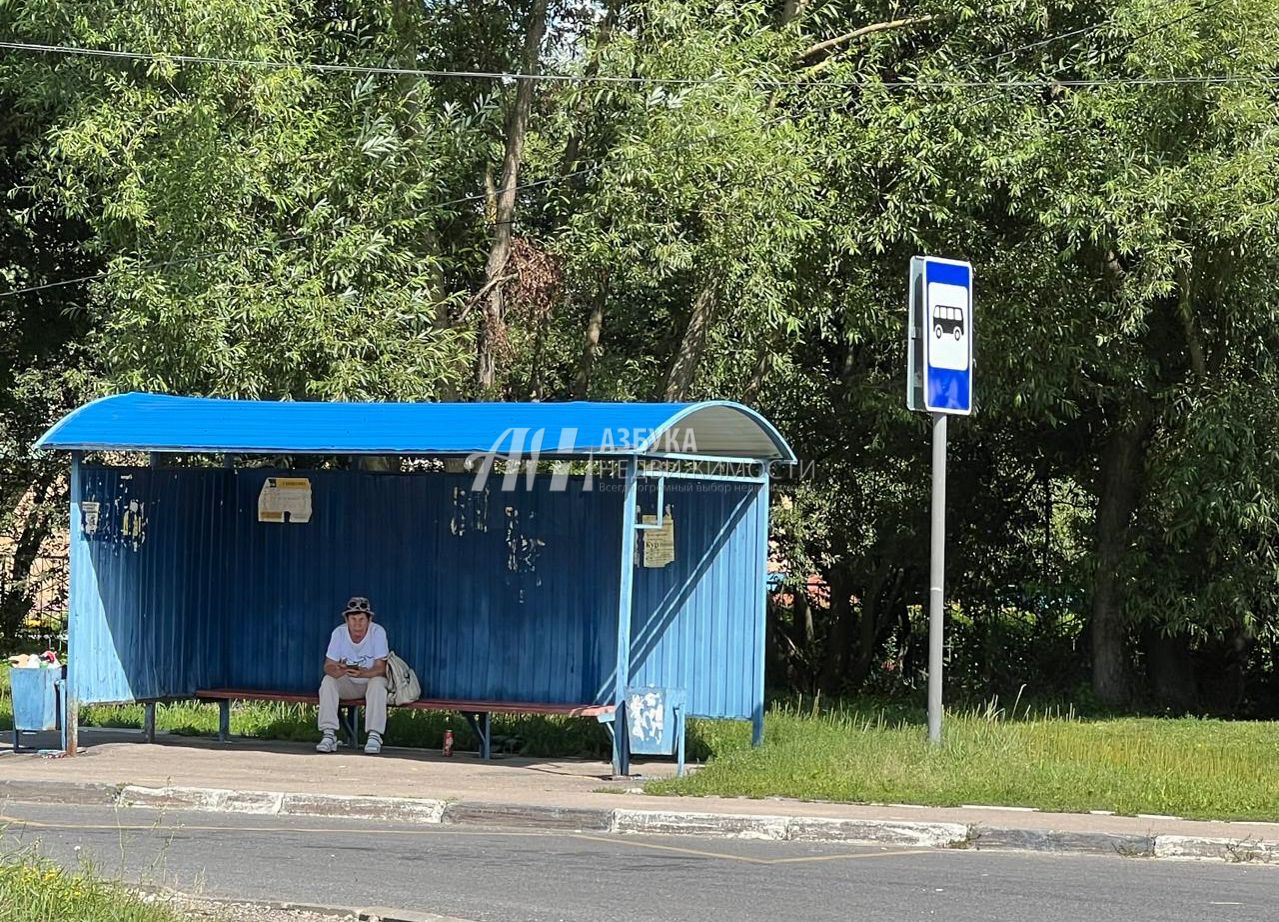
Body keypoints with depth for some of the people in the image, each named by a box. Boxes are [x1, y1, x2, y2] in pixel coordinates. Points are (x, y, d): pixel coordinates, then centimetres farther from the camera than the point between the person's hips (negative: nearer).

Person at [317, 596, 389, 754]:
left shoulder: (378, 632, -18)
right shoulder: (339, 633, -12)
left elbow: (380, 668, -21)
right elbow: (328, 666, -14)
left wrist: (362, 673, -43)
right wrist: (336, 670, -40)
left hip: (371, 678, -2)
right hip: (347, 685, 2)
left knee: (377, 683, -34)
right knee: (327, 681, -25)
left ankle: (374, 736, -34)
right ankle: (329, 734, -30)